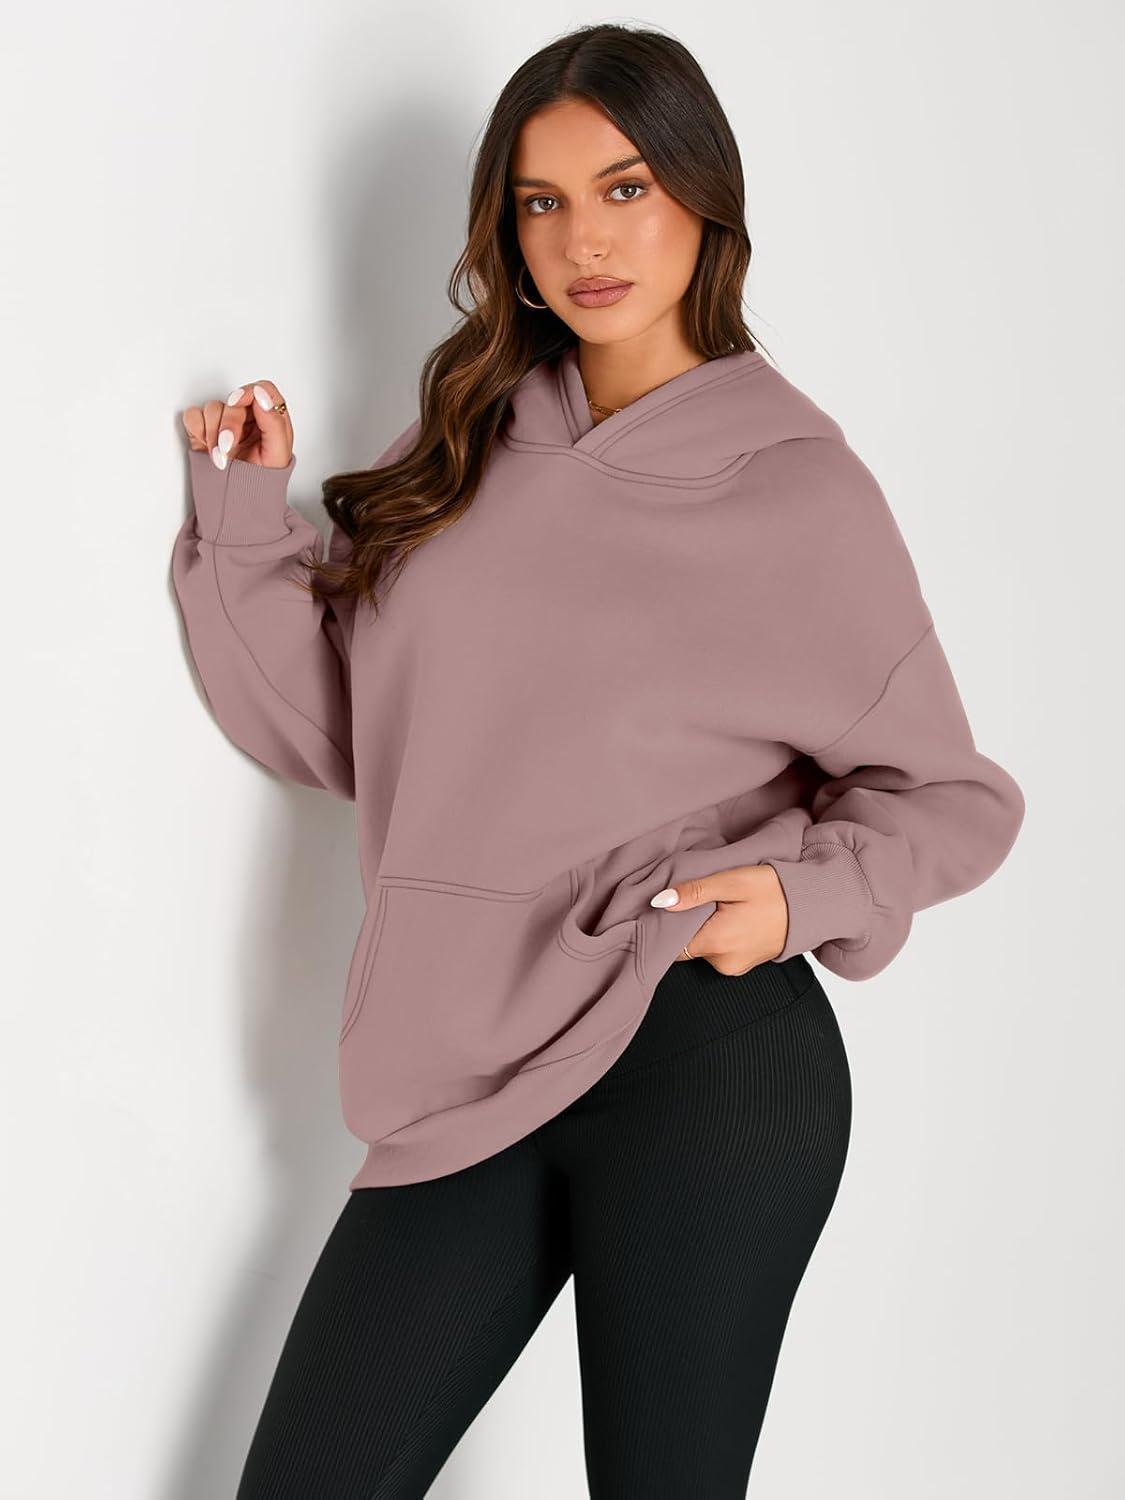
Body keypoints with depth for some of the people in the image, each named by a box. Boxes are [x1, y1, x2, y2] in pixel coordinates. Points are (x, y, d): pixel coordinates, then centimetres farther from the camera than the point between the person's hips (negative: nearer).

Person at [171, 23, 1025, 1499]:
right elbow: (336, 729, 12)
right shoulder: (463, 446, 10)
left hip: (709, 1064, -4)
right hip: (475, 1077, 4)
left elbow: (951, 797, 4)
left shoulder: (799, 486, -3)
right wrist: (246, 512, 3)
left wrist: (803, 890, -14)